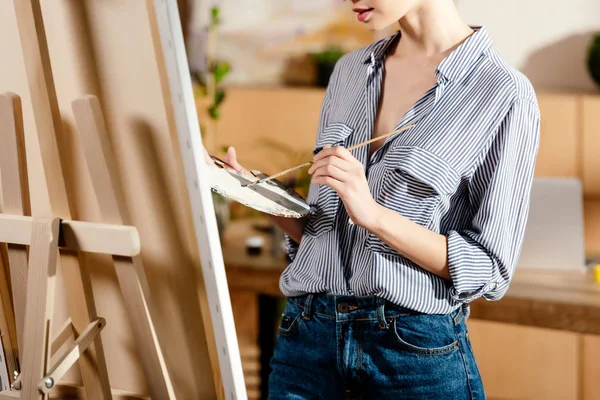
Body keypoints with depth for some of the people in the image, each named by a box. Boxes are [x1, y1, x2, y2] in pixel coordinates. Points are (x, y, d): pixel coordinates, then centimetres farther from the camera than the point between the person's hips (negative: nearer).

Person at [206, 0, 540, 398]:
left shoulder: (505, 93, -10)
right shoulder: (350, 70, 8)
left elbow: (491, 270, -11)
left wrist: (374, 214, -21)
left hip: (416, 348, -4)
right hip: (308, 336, 5)